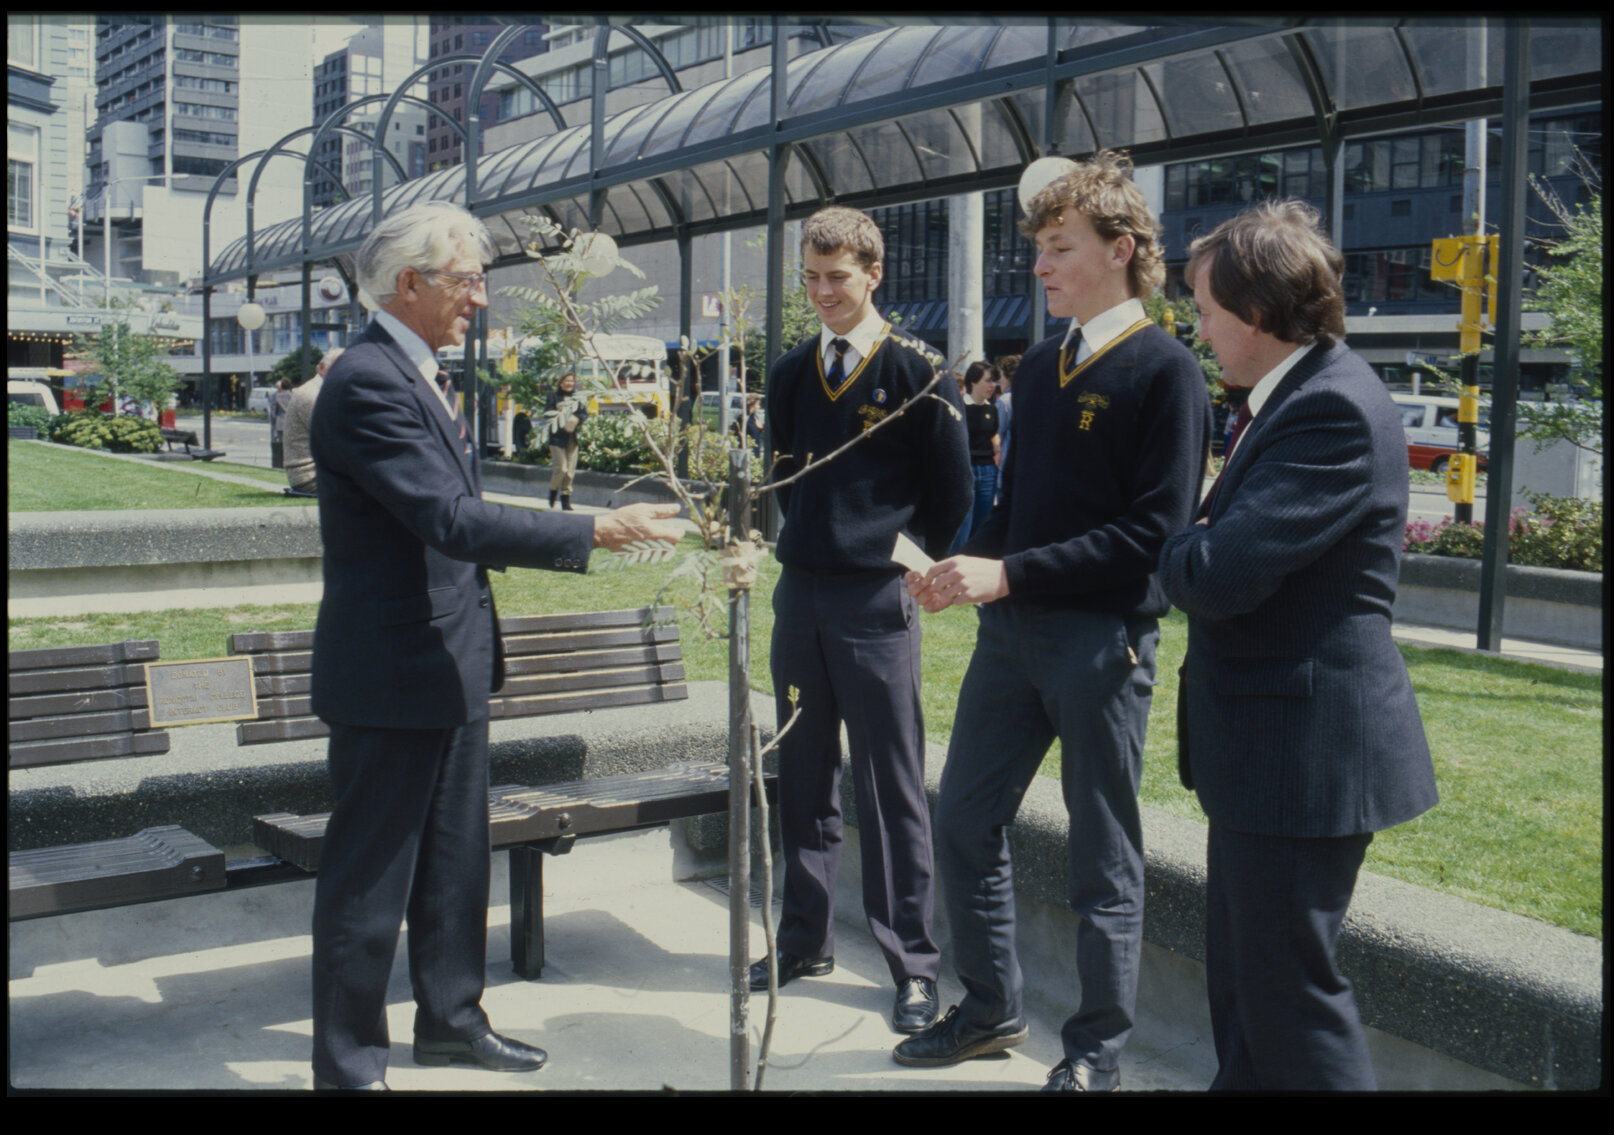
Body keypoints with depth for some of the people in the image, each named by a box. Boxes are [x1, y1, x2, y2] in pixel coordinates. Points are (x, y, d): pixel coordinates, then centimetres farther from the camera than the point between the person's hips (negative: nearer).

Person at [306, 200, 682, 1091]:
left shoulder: (417, 376, 13)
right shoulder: (367, 383, -20)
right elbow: (451, 519, -27)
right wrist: (596, 532, -27)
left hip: (448, 667, 10)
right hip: (391, 677, -10)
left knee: (454, 860, 19)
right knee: (370, 876, 2)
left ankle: (452, 1020, 34)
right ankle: (347, 1066, 16)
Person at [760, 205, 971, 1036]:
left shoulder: (917, 372, -4)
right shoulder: (790, 374, 11)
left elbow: (951, 495, -1)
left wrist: (899, 563, 2)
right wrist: (805, 549, 14)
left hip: (876, 607, -5)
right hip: (799, 596, 5)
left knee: (892, 789, -1)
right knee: (803, 779, 13)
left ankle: (913, 966, 8)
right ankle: (805, 940, 25)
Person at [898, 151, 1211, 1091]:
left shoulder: (1165, 372, -10)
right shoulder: (1042, 365, 12)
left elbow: (1155, 531, -17)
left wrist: (1009, 574, -20)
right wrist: (964, 568, -2)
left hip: (1104, 641, -7)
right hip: (1012, 629, 7)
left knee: (1105, 857, 6)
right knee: (965, 821, 13)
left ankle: (1099, 1055, 21)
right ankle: (992, 1011, 31)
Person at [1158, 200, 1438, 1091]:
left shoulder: (1334, 408, -21)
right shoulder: (1298, 395, 11)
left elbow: (1218, 576, -27)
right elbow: (1215, 565, 15)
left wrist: (1177, 547, -6)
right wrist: (1204, 538, -5)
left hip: (1305, 747, -10)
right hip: (1268, 745, 10)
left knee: (1288, 993, 0)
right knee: (1243, 988, 19)